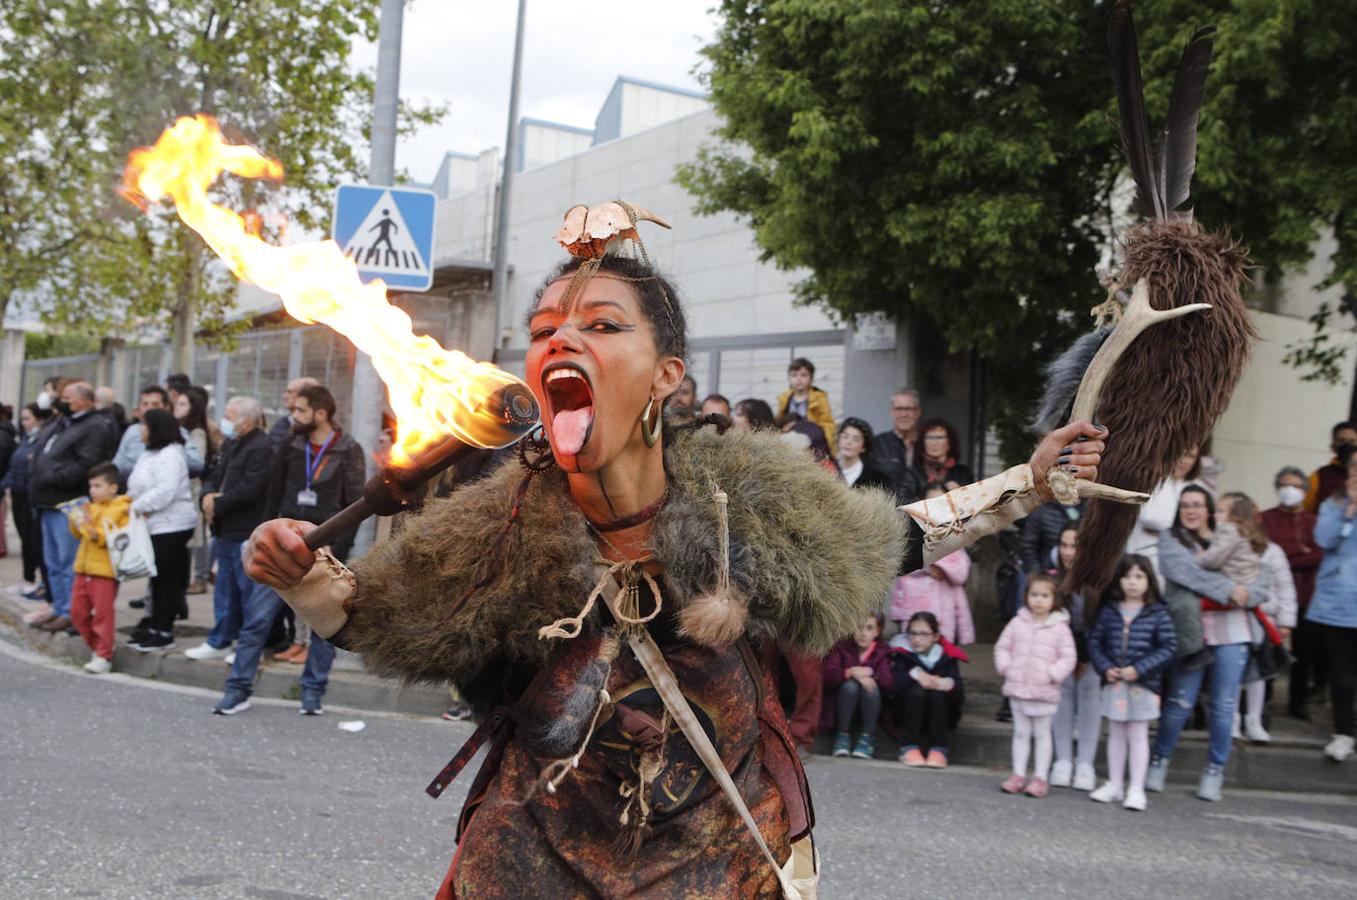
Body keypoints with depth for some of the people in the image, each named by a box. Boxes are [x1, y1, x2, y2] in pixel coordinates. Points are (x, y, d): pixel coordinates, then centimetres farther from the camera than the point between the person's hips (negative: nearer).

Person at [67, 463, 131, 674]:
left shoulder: (121, 509, -8)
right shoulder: (91, 507, 14)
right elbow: (78, 534, 25)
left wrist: (99, 535, -26)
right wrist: (77, 522, 3)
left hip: (105, 571, -8)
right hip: (84, 568, 8)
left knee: (102, 613, -5)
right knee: (78, 612, 11)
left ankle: (104, 657, 2)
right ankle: (96, 647, 25)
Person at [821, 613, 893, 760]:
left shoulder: (882, 651, -3)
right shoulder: (841, 647, -5)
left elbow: (888, 682, -17)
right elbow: (827, 676, -18)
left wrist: (871, 674, -34)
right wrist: (851, 672, -34)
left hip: (870, 708, 1)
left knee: (871, 686, -30)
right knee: (850, 685, -31)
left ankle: (867, 737, -17)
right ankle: (842, 735, -18)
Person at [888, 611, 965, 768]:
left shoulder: (947, 656, -4)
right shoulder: (902, 654, -4)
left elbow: (960, 696, -15)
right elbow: (894, 686, -21)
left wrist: (948, 684, -35)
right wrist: (915, 674, -31)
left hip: (941, 718, 1)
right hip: (909, 717, 0)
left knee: (938, 693, -28)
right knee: (916, 690, -29)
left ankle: (939, 749, -22)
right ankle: (909, 748, -22)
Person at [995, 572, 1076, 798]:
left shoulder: (1060, 627, -4)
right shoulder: (1017, 623, 3)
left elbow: (1068, 658, -4)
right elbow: (1002, 647, 10)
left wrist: (1053, 673, -15)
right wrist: (1005, 667, -4)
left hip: (1045, 692, -3)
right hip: (1018, 688, 3)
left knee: (1042, 734, 7)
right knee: (1021, 732, 12)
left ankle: (1040, 777, 14)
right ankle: (1019, 775, 19)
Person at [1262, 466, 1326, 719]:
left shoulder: (1313, 522, 10)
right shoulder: (1266, 519, 4)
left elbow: (1319, 556, -3)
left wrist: (1286, 560, -12)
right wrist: (1301, 550, -6)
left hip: (1305, 596, 2)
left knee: (1305, 651, 6)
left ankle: (1298, 703, 19)